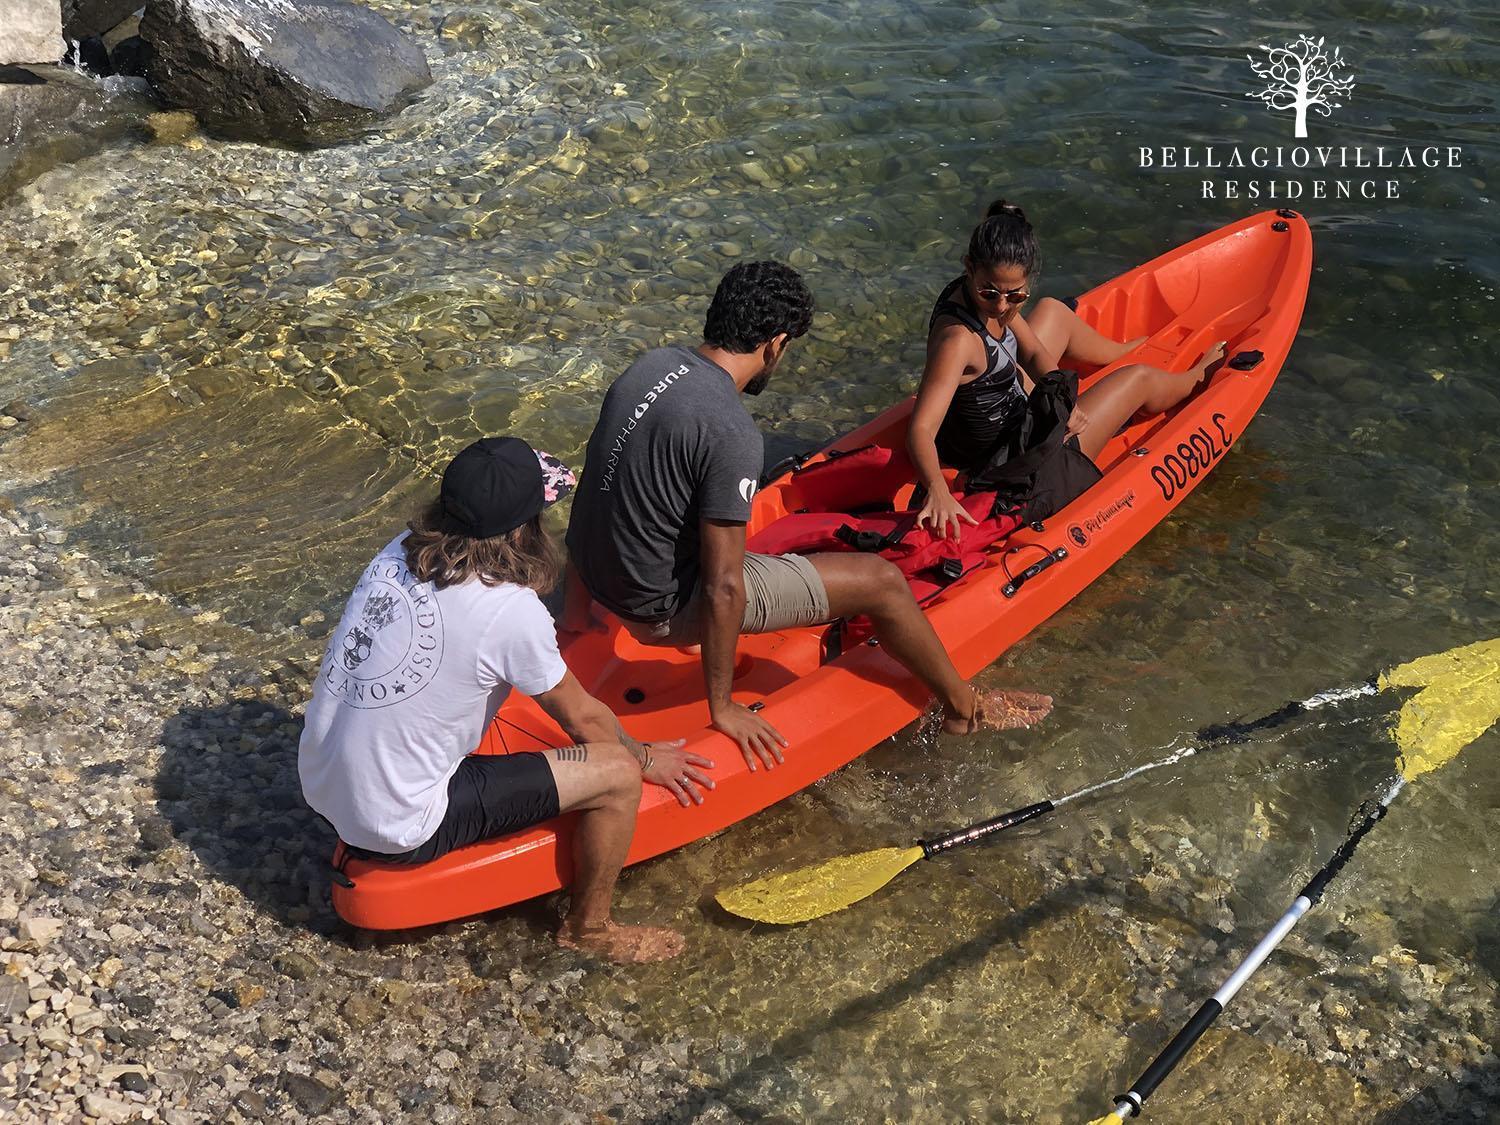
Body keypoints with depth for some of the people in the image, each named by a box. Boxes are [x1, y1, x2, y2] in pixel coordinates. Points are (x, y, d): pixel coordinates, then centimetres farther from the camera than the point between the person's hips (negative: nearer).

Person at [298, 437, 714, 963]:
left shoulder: (400, 551, -3)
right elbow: (582, 720, -6)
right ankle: (588, 927, 18)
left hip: (320, 788, 8)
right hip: (396, 833, -8)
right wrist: (644, 758, 12)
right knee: (616, 773, -6)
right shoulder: (512, 611, -22)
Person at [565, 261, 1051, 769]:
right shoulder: (733, 435, -27)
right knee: (880, 580, -1)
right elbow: (723, 589, -24)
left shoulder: (653, 363, -2)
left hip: (593, 568, 9)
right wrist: (722, 707, -12)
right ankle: (963, 707, 21)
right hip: (664, 605, -8)